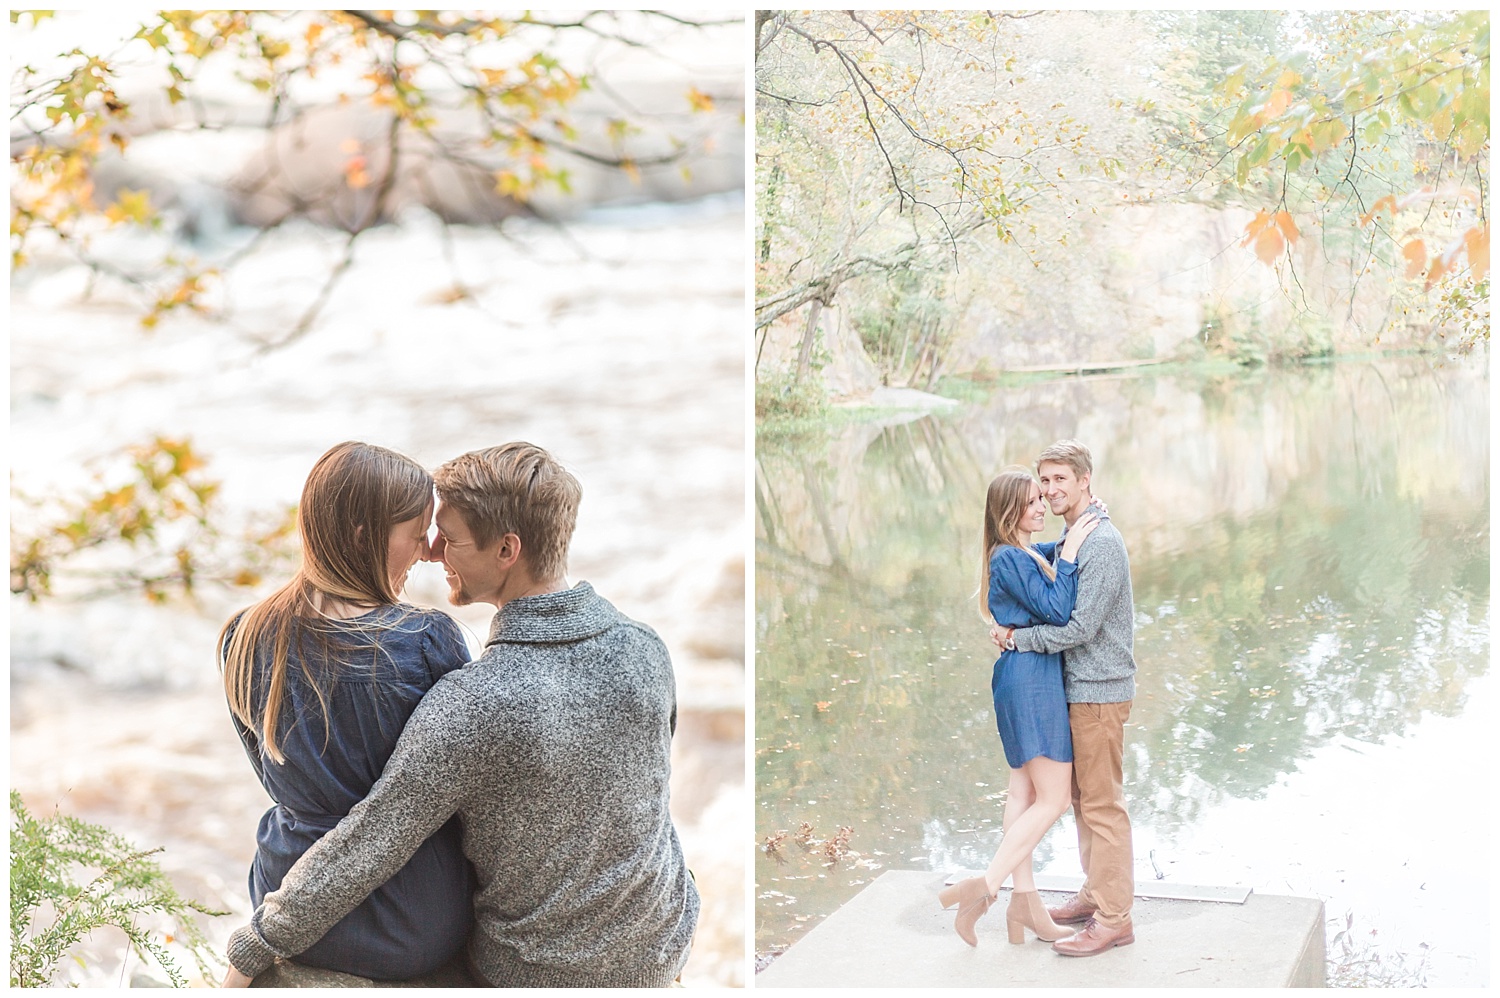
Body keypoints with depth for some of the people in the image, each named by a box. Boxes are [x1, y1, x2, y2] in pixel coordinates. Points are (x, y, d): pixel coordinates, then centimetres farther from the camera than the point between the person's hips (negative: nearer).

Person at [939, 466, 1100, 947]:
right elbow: (1057, 610, -21)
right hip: (1032, 678, -10)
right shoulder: (1010, 558, -15)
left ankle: (1024, 899, 16)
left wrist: (1083, 522, 12)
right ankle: (984, 888, -11)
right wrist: (1069, 554, -16)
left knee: (1024, 792, 11)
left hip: (1022, 680, 10)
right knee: (1053, 799, -8)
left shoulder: (1030, 554, 13)